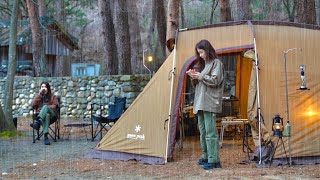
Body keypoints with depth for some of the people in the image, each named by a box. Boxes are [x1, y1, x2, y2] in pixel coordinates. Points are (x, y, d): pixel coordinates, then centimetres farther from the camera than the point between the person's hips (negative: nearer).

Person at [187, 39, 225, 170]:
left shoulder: (216, 63, -3)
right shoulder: (206, 64, 21)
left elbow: (215, 80, -15)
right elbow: (198, 84, 22)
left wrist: (200, 77, -10)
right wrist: (194, 77, 3)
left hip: (210, 103, -9)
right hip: (201, 103, 9)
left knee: (210, 132, -11)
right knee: (203, 131, 12)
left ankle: (213, 160, -11)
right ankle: (206, 157, 20)